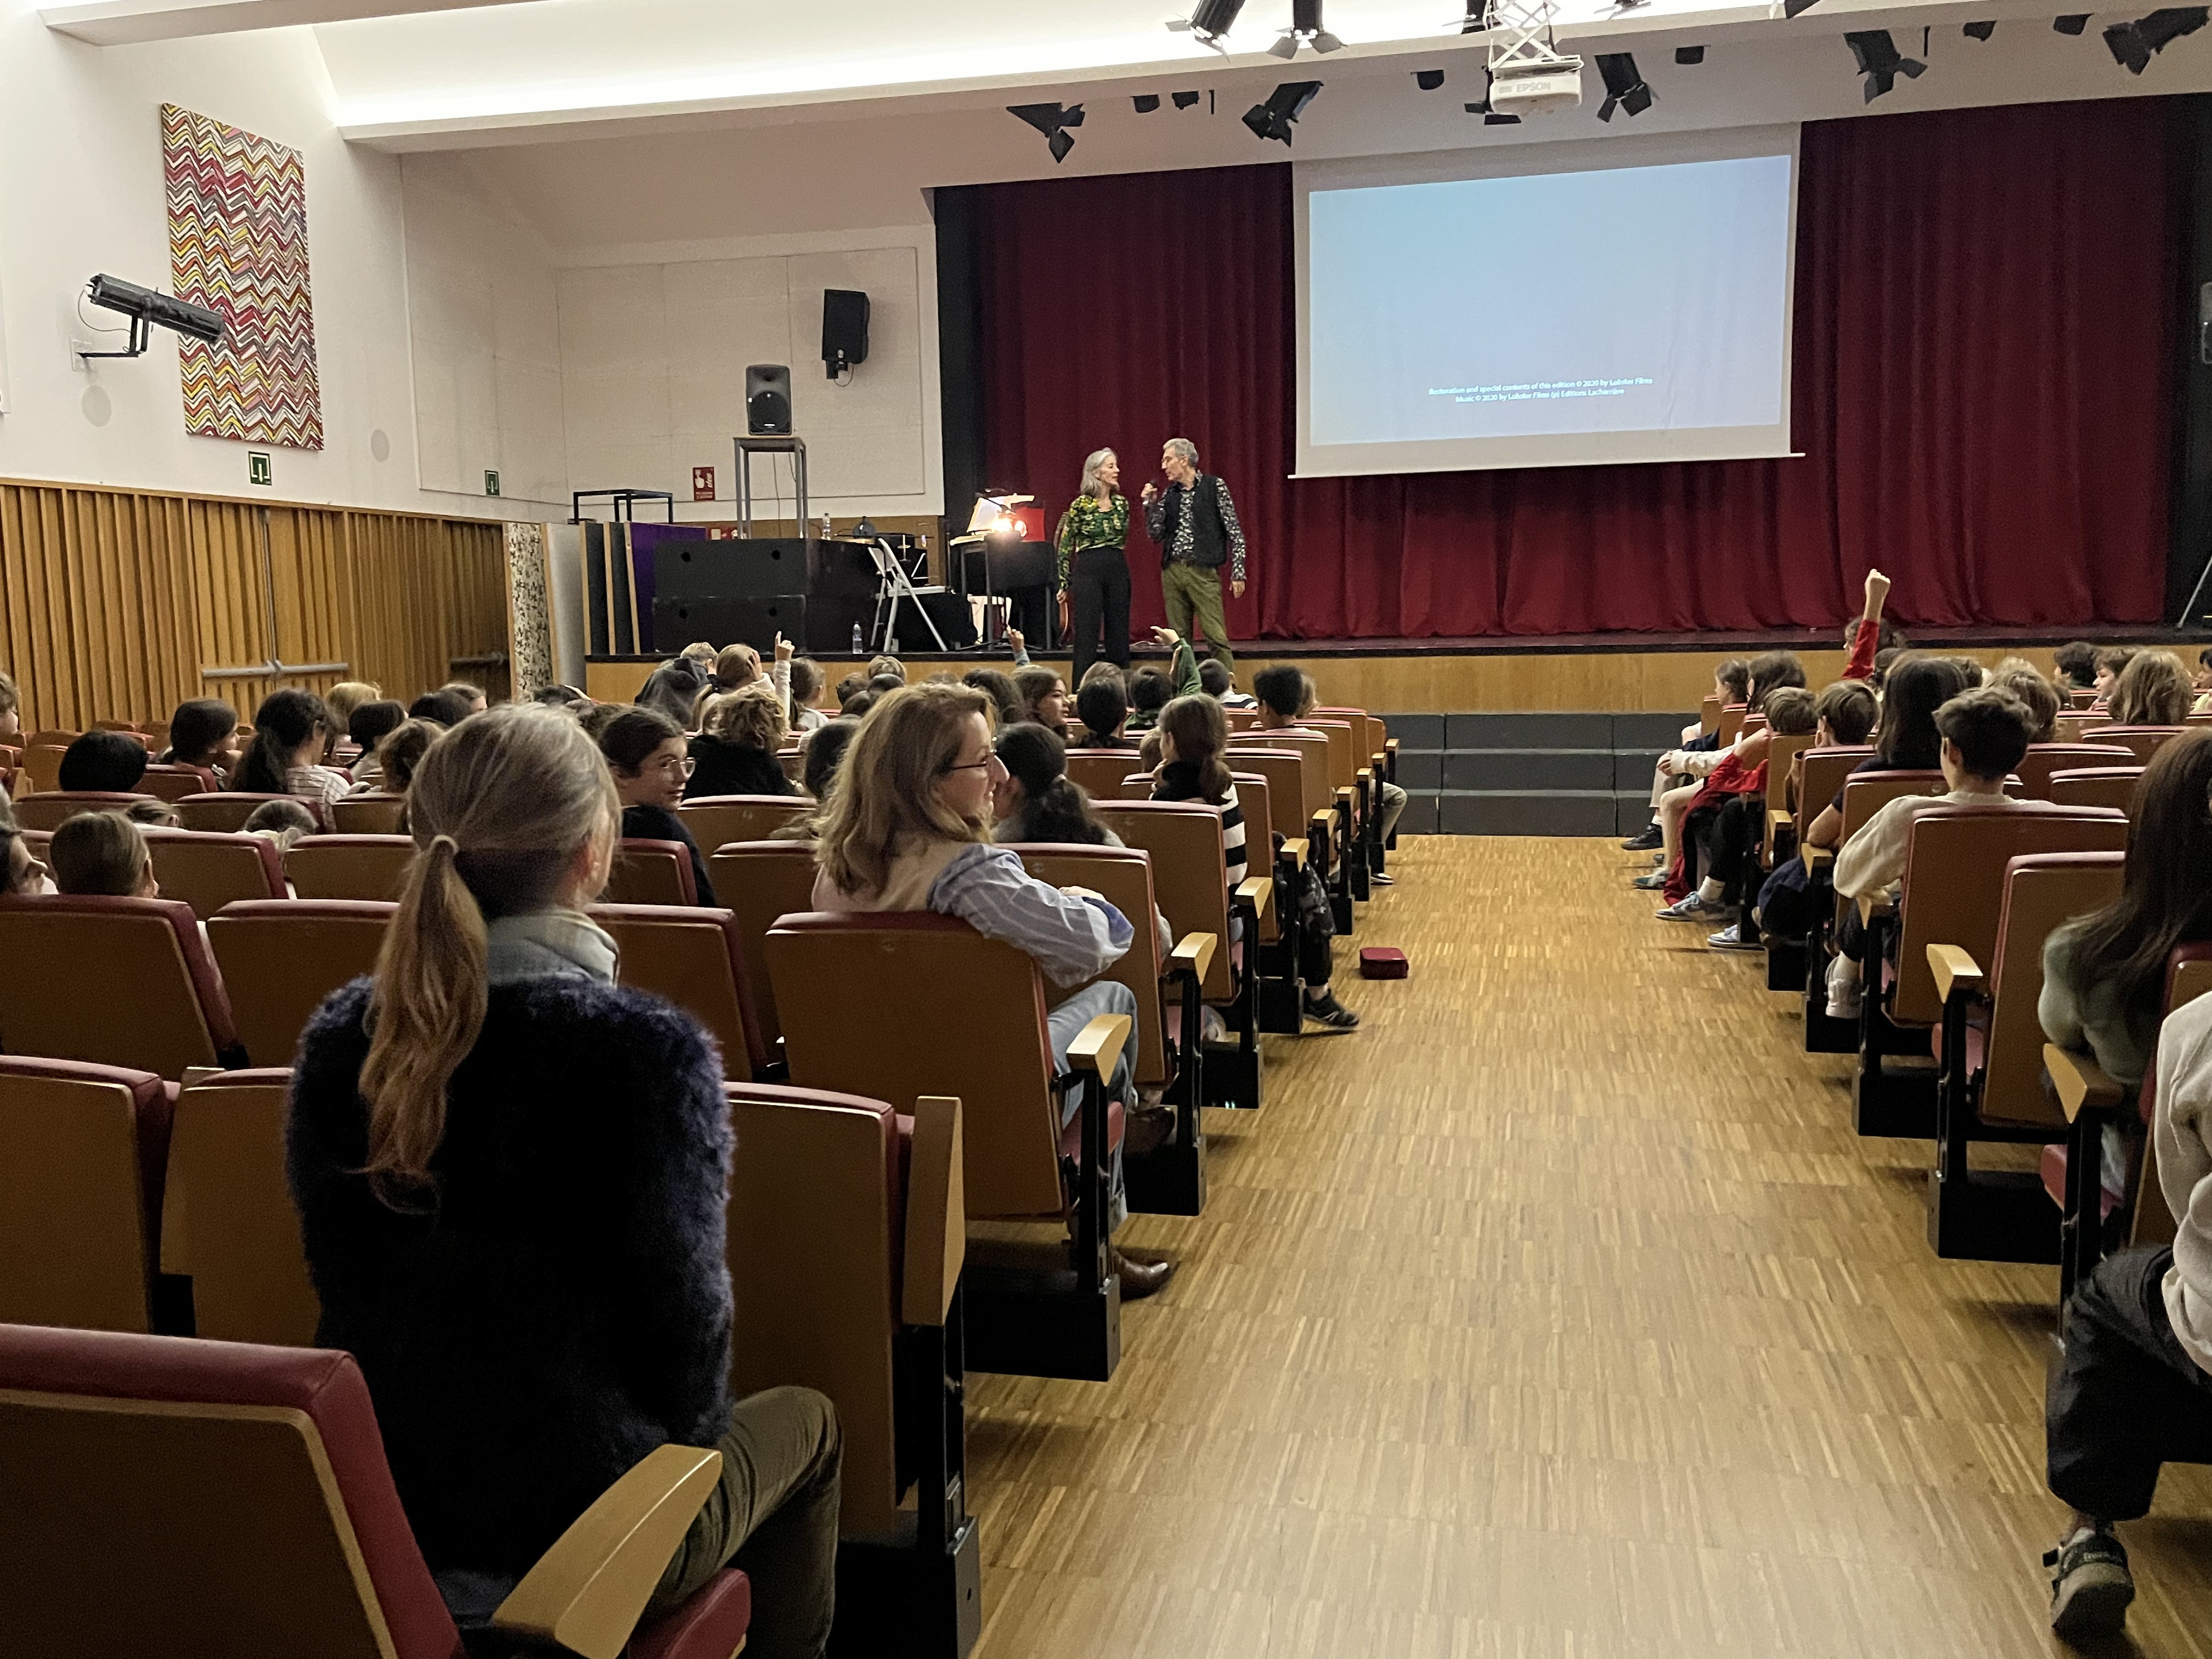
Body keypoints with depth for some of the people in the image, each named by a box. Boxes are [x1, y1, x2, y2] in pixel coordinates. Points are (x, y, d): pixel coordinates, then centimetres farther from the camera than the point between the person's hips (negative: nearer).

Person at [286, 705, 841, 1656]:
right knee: (806, 1424, 25)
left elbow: (341, 1285, 4)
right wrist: (685, 1434, 5)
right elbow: (680, 1316, -16)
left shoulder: (338, 1039, -7)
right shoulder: (648, 1049, -24)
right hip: (577, 1518, -5)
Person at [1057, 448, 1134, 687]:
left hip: (1118, 571, 5)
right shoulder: (1080, 505, -3)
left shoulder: (1122, 503, 10)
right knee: (1086, 634, -4)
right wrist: (1064, 584, -1)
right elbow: (1064, 547, 0)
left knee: (1119, 634, 6)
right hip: (1088, 571, -5)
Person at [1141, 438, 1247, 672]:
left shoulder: (1215, 486, -1)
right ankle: (1182, 689, 13)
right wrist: (1150, 504, 1)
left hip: (1203, 571, -5)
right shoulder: (1168, 494, 12)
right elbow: (1156, 535, 12)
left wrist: (1238, 572, -7)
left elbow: (1235, 532, -2)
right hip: (1172, 571, 5)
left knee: (1216, 637, -11)